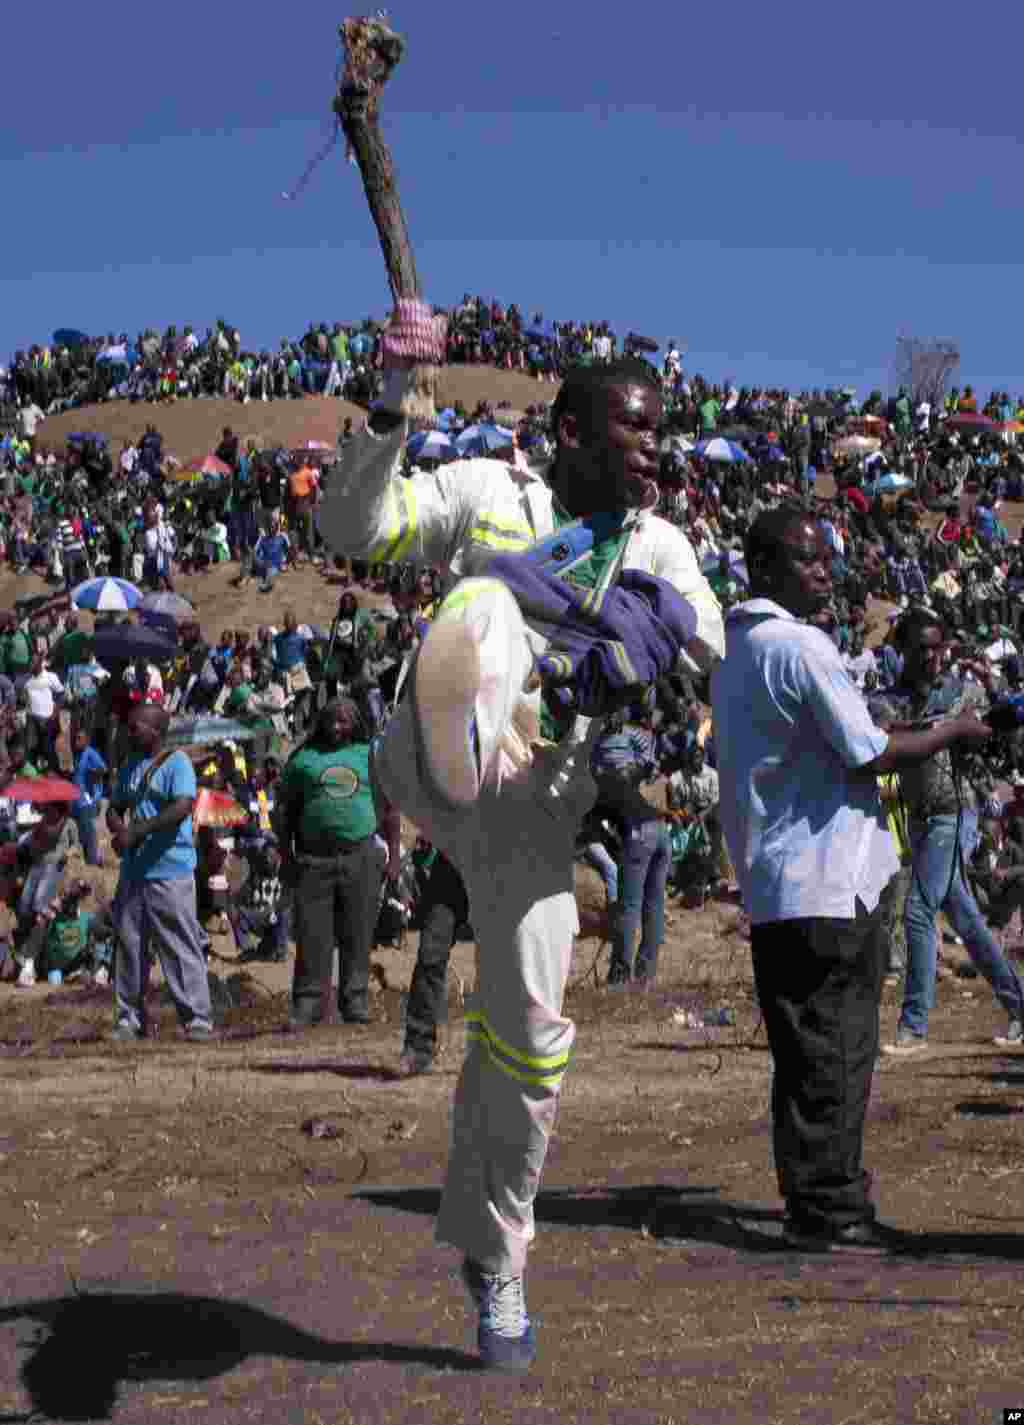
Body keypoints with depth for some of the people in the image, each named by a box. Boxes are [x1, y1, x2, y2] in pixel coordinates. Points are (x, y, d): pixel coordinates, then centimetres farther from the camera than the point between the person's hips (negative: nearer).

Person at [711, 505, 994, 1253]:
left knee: (814, 1050, 13)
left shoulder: (736, 646, 15)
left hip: (775, 883, 9)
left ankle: (828, 1201, 18)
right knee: (832, 1051, -3)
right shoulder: (802, 646, -15)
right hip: (826, 881, -9)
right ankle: (827, 1209, 2)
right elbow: (869, 752, -16)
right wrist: (952, 732, -3)